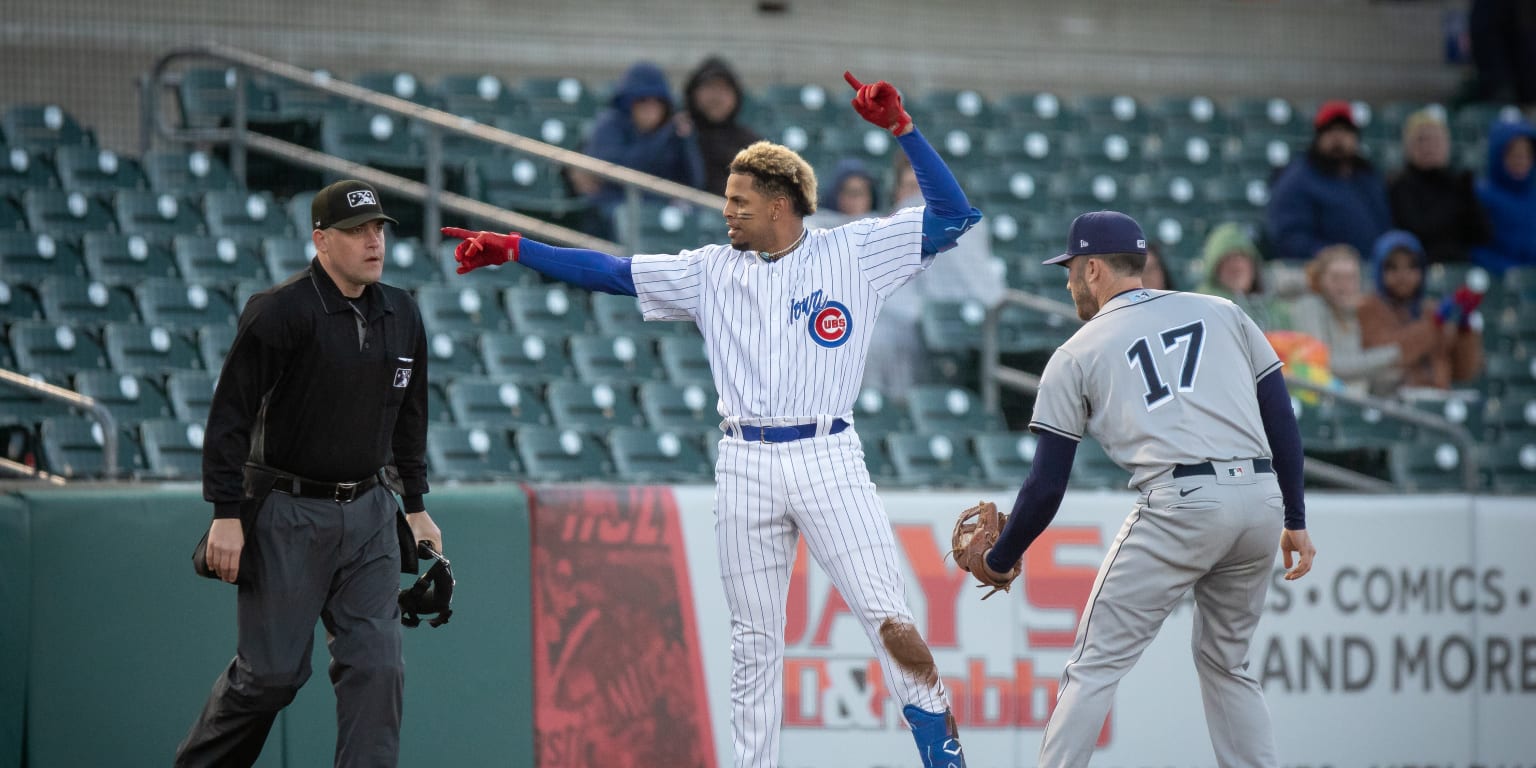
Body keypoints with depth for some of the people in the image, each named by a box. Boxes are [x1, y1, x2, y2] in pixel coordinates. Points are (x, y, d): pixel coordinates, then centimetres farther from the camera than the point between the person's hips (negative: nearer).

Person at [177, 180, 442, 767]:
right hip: (288, 516, -6)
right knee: (273, 670, -2)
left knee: (375, 663, -4)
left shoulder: (401, 315, 8)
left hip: (368, 515, 6)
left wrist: (416, 504, 19)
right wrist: (227, 515, -17)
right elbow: (230, 414, -13)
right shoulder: (279, 312, -13)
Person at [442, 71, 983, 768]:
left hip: (828, 460, -3)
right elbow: (613, 272, 11)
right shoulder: (714, 272, 11)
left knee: (890, 621, -12)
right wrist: (514, 250, 5)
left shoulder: (853, 253, 3)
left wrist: (901, 129, -12)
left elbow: (953, 215, -3)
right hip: (746, 467, 3)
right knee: (754, 640, 7)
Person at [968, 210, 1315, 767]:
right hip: (1261, 501, 4)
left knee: (1095, 664, 4)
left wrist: (999, 561, 22)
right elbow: (1281, 421, 14)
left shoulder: (1077, 354, 11)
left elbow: (1047, 486, 9)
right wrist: (1294, 519, 18)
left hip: (1180, 504, -4)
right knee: (1227, 664, 22)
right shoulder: (1223, 313, 21)